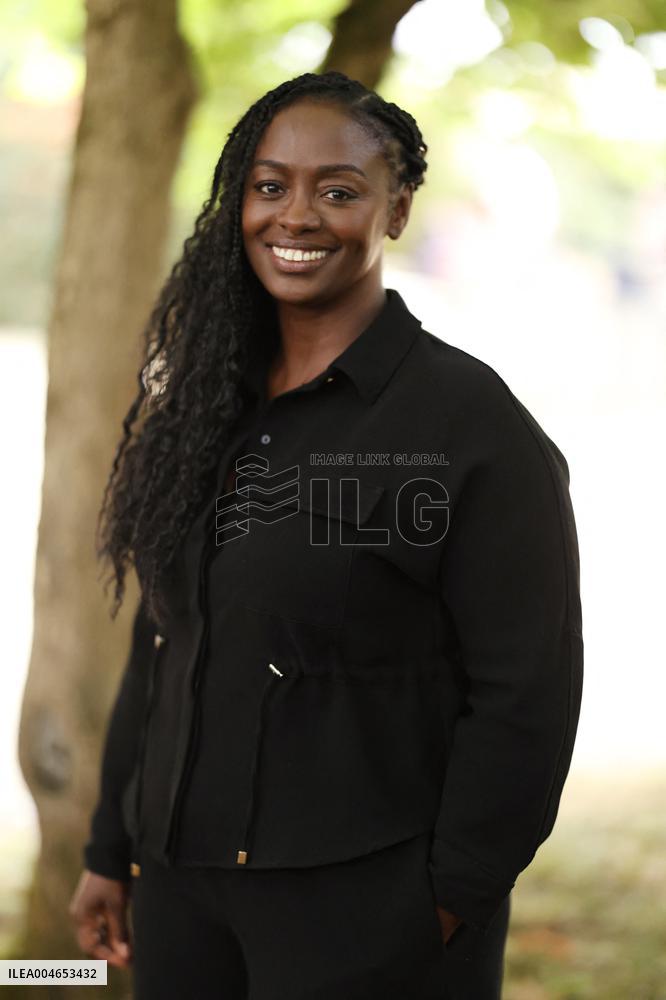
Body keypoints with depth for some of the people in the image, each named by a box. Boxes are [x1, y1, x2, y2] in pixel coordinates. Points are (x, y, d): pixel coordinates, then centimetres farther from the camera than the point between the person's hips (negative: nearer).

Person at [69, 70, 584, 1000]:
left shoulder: (469, 421, -11)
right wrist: (112, 851, 12)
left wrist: (452, 906, -13)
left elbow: (524, 696, -13)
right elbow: (158, 644, 12)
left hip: (366, 908, -5)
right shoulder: (207, 406, 8)